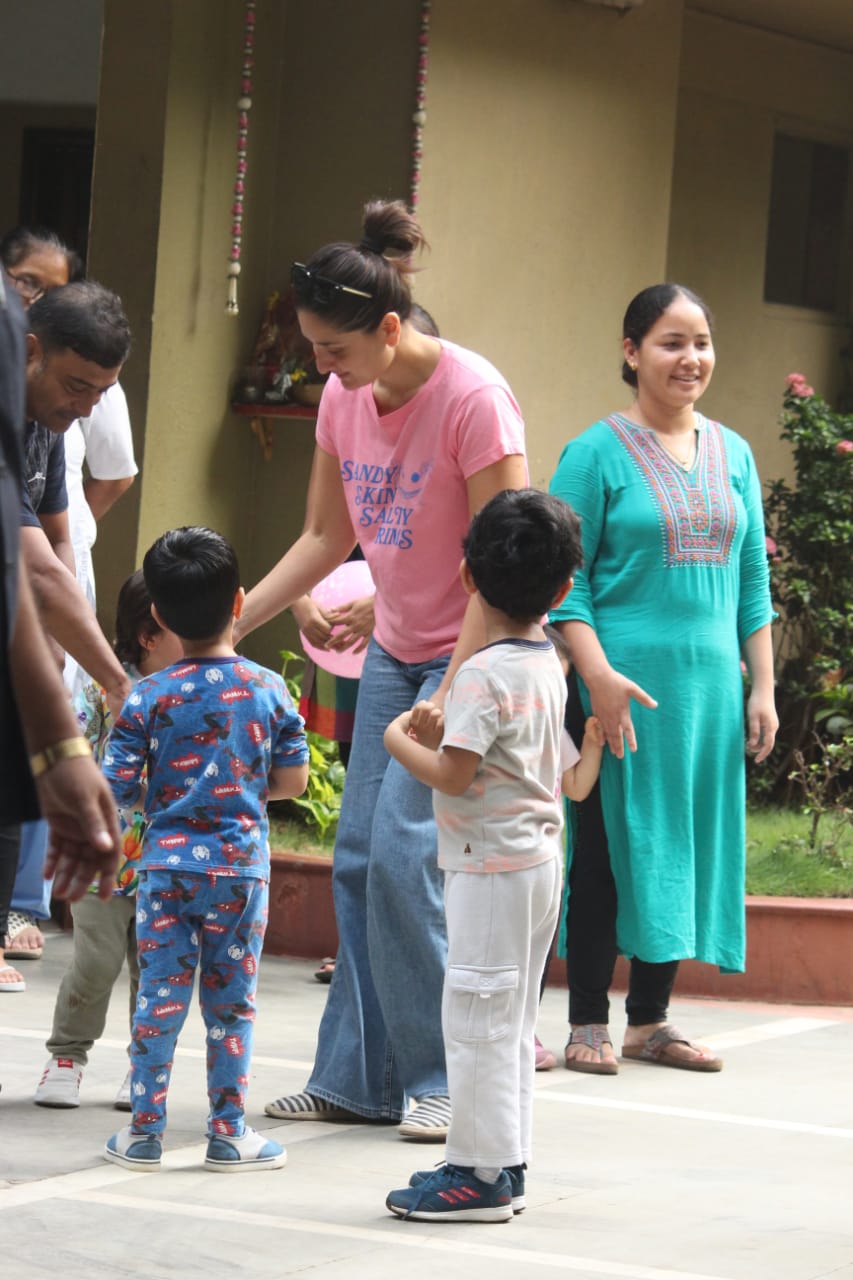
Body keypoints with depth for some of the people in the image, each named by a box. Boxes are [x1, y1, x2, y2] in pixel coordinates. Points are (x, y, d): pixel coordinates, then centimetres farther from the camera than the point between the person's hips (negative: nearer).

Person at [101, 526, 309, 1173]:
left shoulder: (148, 697, -7)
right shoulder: (269, 689, -4)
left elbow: (116, 786, -8)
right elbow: (293, 779, 1)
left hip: (167, 866, 0)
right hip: (241, 866, 0)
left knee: (160, 999, 6)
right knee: (232, 1004, 8)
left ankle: (145, 1131, 11)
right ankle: (228, 1134, 14)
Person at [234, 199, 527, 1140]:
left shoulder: (472, 399, -21)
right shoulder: (344, 399, 1)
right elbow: (326, 540, 11)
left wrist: (454, 691, -24)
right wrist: (227, 625, 4)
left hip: (472, 654, -7)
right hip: (394, 650, 7)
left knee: (405, 856, -14)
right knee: (358, 859, 3)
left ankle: (441, 1080, -4)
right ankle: (358, 1079, 8)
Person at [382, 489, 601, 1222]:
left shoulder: (485, 674, -18)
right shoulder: (549, 666, 9)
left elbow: (452, 775, -22)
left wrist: (399, 742, -4)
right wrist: (443, 732, 10)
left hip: (491, 866, -9)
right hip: (538, 861, 9)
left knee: (479, 1018, -5)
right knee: (510, 1020, 14)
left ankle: (481, 1173, -3)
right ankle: (506, 1165, 19)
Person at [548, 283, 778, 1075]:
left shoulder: (731, 453, 12)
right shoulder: (598, 453, -4)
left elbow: (751, 582, 15)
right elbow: (564, 579, -7)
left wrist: (761, 686, 9)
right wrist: (599, 674, -18)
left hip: (709, 684, 5)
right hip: (623, 685, -5)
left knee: (687, 845, 7)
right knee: (610, 845, -2)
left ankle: (649, 1019, 16)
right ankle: (588, 1024, 5)